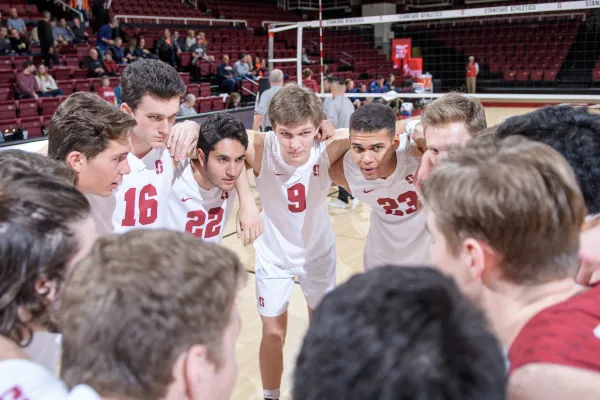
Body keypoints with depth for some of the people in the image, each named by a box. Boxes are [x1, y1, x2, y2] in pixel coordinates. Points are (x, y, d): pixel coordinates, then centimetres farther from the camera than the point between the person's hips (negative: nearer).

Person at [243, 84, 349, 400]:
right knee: (273, 334, 8)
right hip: (273, 255, -1)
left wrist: (333, 134, -35)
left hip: (319, 251, 1)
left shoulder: (327, 149, -27)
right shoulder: (261, 149, -30)